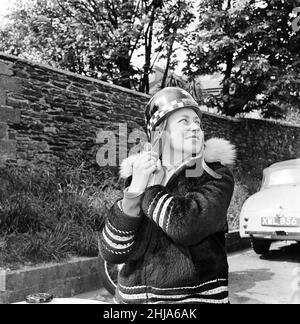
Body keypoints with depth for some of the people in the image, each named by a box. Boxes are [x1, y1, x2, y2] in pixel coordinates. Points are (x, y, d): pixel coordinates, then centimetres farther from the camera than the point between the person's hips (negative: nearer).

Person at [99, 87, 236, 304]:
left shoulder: (216, 176, -6)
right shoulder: (140, 172, 1)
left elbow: (187, 227, -25)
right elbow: (111, 253, -8)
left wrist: (148, 190, -12)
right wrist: (135, 189, -19)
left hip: (197, 296, -2)